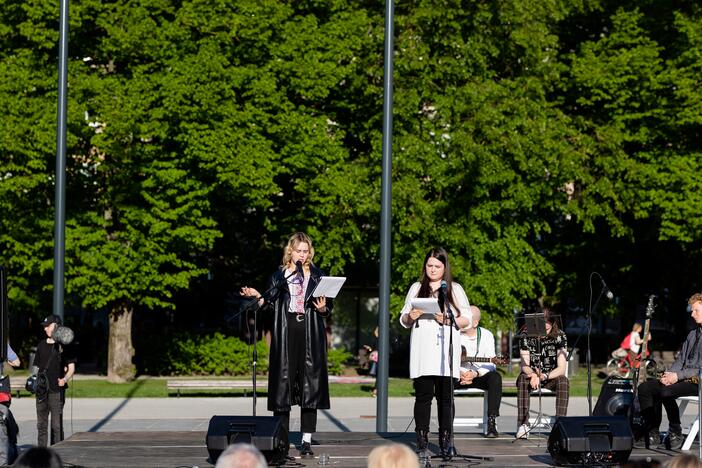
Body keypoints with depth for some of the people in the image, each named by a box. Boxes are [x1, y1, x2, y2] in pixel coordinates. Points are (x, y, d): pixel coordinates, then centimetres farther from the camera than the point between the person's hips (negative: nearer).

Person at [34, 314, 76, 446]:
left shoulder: (63, 345, 0)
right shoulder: (42, 345, 14)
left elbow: (71, 367, -2)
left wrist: (65, 379, -17)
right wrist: (34, 380, 7)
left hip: (57, 390, -5)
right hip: (42, 390, 5)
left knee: (56, 424, -4)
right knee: (41, 423, 8)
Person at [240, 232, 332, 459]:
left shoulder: (317, 276, 11)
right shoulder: (279, 275, 10)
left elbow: (329, 308, 11)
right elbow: (271, 305, 7)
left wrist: (323, 308, -10)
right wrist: (258, 297, -10)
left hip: (310, 335, 0)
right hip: (285, 333, 0)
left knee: (310, 383, -4)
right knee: (283, 383, -3)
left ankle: (306, 440, -2)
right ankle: (281, 439, 2)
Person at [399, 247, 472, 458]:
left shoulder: (455, 289, 11)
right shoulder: (416, 288, 15)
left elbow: (466, 320, 7)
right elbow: (403, 321, 16)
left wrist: (448, 320, -11)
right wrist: (410, 317, -7)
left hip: (446, 351, -1)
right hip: (422, 352, 1)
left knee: (445, 397, -3)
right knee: (423, 396, -3)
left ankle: (446, 442, 0)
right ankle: (422, 442, -2)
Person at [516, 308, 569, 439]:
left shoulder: (559, 337, -12)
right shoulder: (526, 337, -9)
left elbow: (561, 368, -17)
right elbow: (524, 365, -11)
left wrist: (544, 376, -34)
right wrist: (533, 375, -34)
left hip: (552, 377, 0)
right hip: (532, 375, 0)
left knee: (563, 381, -33)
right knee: (522, 379, -33)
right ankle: (523, 423, -39)